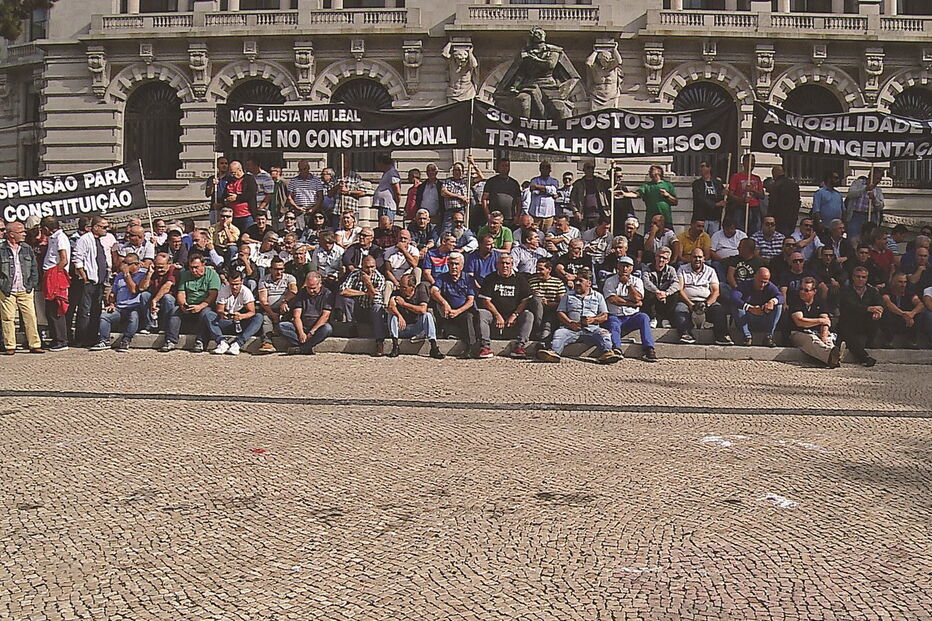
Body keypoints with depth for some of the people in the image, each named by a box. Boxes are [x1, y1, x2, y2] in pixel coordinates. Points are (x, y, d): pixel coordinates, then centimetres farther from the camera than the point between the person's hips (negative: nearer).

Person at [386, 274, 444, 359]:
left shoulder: (420, 291, -5)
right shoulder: (396, 293, -3)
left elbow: (422, 310, -22)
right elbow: (391, 307, -24)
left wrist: (404, 304, -15)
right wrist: (399, 316, -43)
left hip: (417, 329, -1)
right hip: (401, 330, 1)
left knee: (427, 315, -25)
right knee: (392, 314, -23)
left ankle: (434, 348, -30)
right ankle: (395, 346, -25)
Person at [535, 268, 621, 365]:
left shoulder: (598, 296, 20)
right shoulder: (568, 295, 23)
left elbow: (604, 316, 14)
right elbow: (560, 313, 14)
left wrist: (593, 319, -8)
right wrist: (570, 323, -6)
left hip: (591, 328, 0)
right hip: (571, 328, 1)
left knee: (604, 334, -30)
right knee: (559, 333, -29)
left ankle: (606, 353, -53)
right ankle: (553, 352, -54)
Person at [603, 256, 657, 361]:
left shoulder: (637, 281, 15)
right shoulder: (610, 281, 8)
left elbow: (637, 298, -4)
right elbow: (612, 299, -8)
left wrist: (627, 283, -3)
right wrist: (632, 303, -8)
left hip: (632, 316, 2)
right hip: (615, 316, -1)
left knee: (644, 317, -28)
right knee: (613, 324, -34)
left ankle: (648, 348, -37)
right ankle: (616, 349, -57)